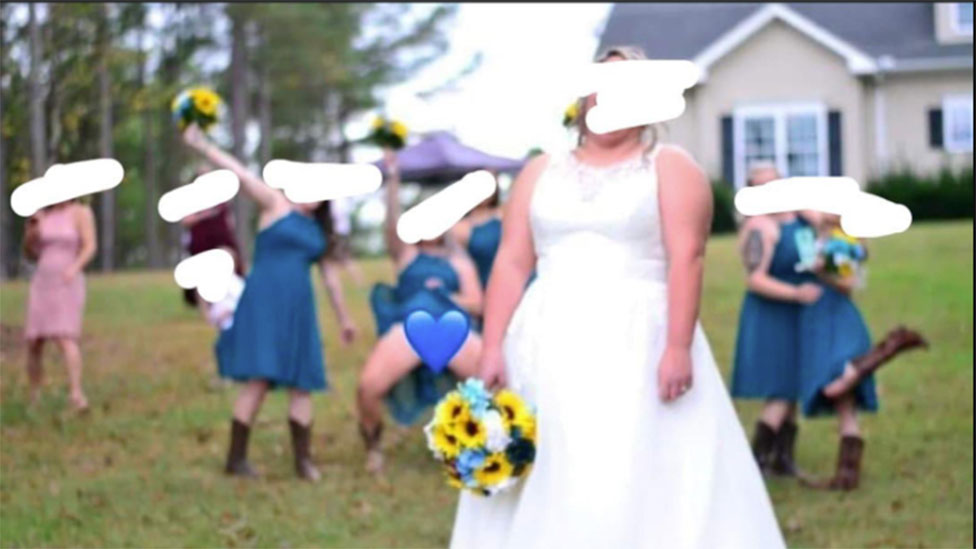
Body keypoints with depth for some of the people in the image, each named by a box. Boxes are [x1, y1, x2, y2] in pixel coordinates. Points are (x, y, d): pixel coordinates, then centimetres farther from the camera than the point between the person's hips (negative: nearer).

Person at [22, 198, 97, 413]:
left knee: (65, 337, -24)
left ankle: (76, 393, -33)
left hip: (67, 284, -5)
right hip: (42, 282, 5)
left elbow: (90, 246, -10)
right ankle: (34, 399, 13)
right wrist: (31, 231, -3)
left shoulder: (81, 212, -1)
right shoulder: (43, 214, 12)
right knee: (33, 342, 1)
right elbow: (30, 253, 17)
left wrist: (74, 268, -27)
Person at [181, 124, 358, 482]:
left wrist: (343, 318, 29)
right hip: (263, 303, -6)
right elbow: (240, 174, -7)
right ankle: (236, 458, -8)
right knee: (258, 379, -13)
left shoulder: (318, 230, 17)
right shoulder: (276, 204, 2)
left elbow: (329, 274, 25)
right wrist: (202, 146, -15)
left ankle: (303, 459, 8)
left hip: (297, 309, 6)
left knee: (301, 384, 2)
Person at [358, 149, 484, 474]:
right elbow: (392, 222, 1)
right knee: (369, 386, -24)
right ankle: (372, 446, 3)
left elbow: (476, 303, 12)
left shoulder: (458, 261, 21)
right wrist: (392, 181, -11)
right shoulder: (406, 253, 19)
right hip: (409, 328, -1)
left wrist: (444, 295, -3)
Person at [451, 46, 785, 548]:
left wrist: (679, 347, -18)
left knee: (642, 481, -9)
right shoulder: (541, 172, 16)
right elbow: (511, 264, 9)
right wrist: (493, 348, -2)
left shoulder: (670, 168, 5)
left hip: (638, 345, -4)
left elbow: (687, 258, -7)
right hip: (550, 347, 4)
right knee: (543, 486, 0)